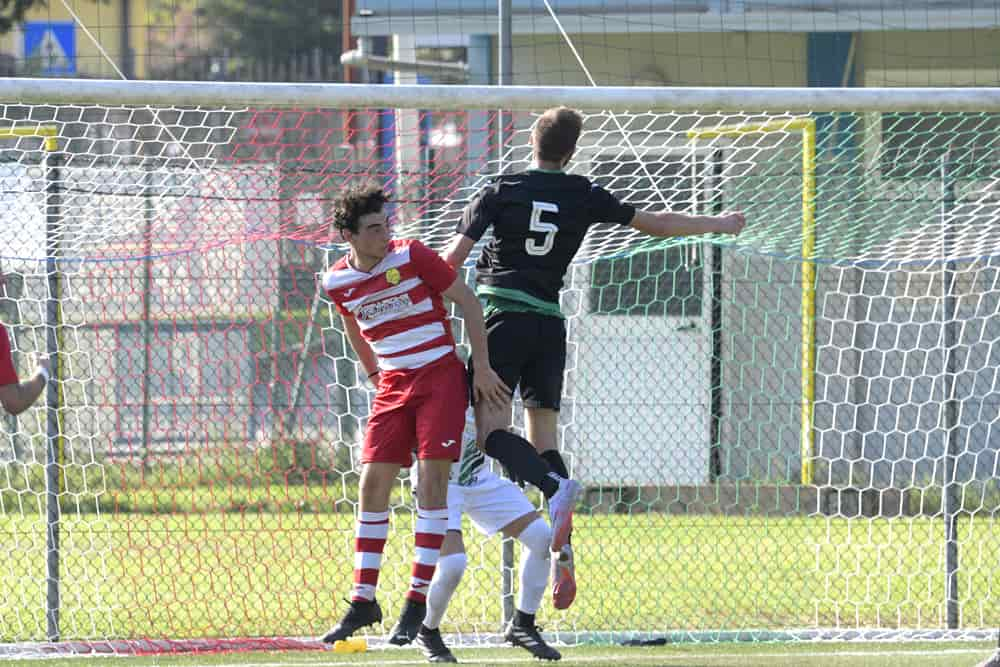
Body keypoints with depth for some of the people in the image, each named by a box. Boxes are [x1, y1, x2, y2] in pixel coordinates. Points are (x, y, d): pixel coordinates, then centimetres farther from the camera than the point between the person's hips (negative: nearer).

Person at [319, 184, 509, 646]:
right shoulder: (337, 282, 0)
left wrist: (482, 367, -8)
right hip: (393, 384, 4)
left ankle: (418, 602, -10)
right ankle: (363, 600, 5)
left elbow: (468, 302, -6)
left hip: (441, 375, -4)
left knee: (432, 478, -12)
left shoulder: (412, 256, -13)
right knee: (372, 483, -3)